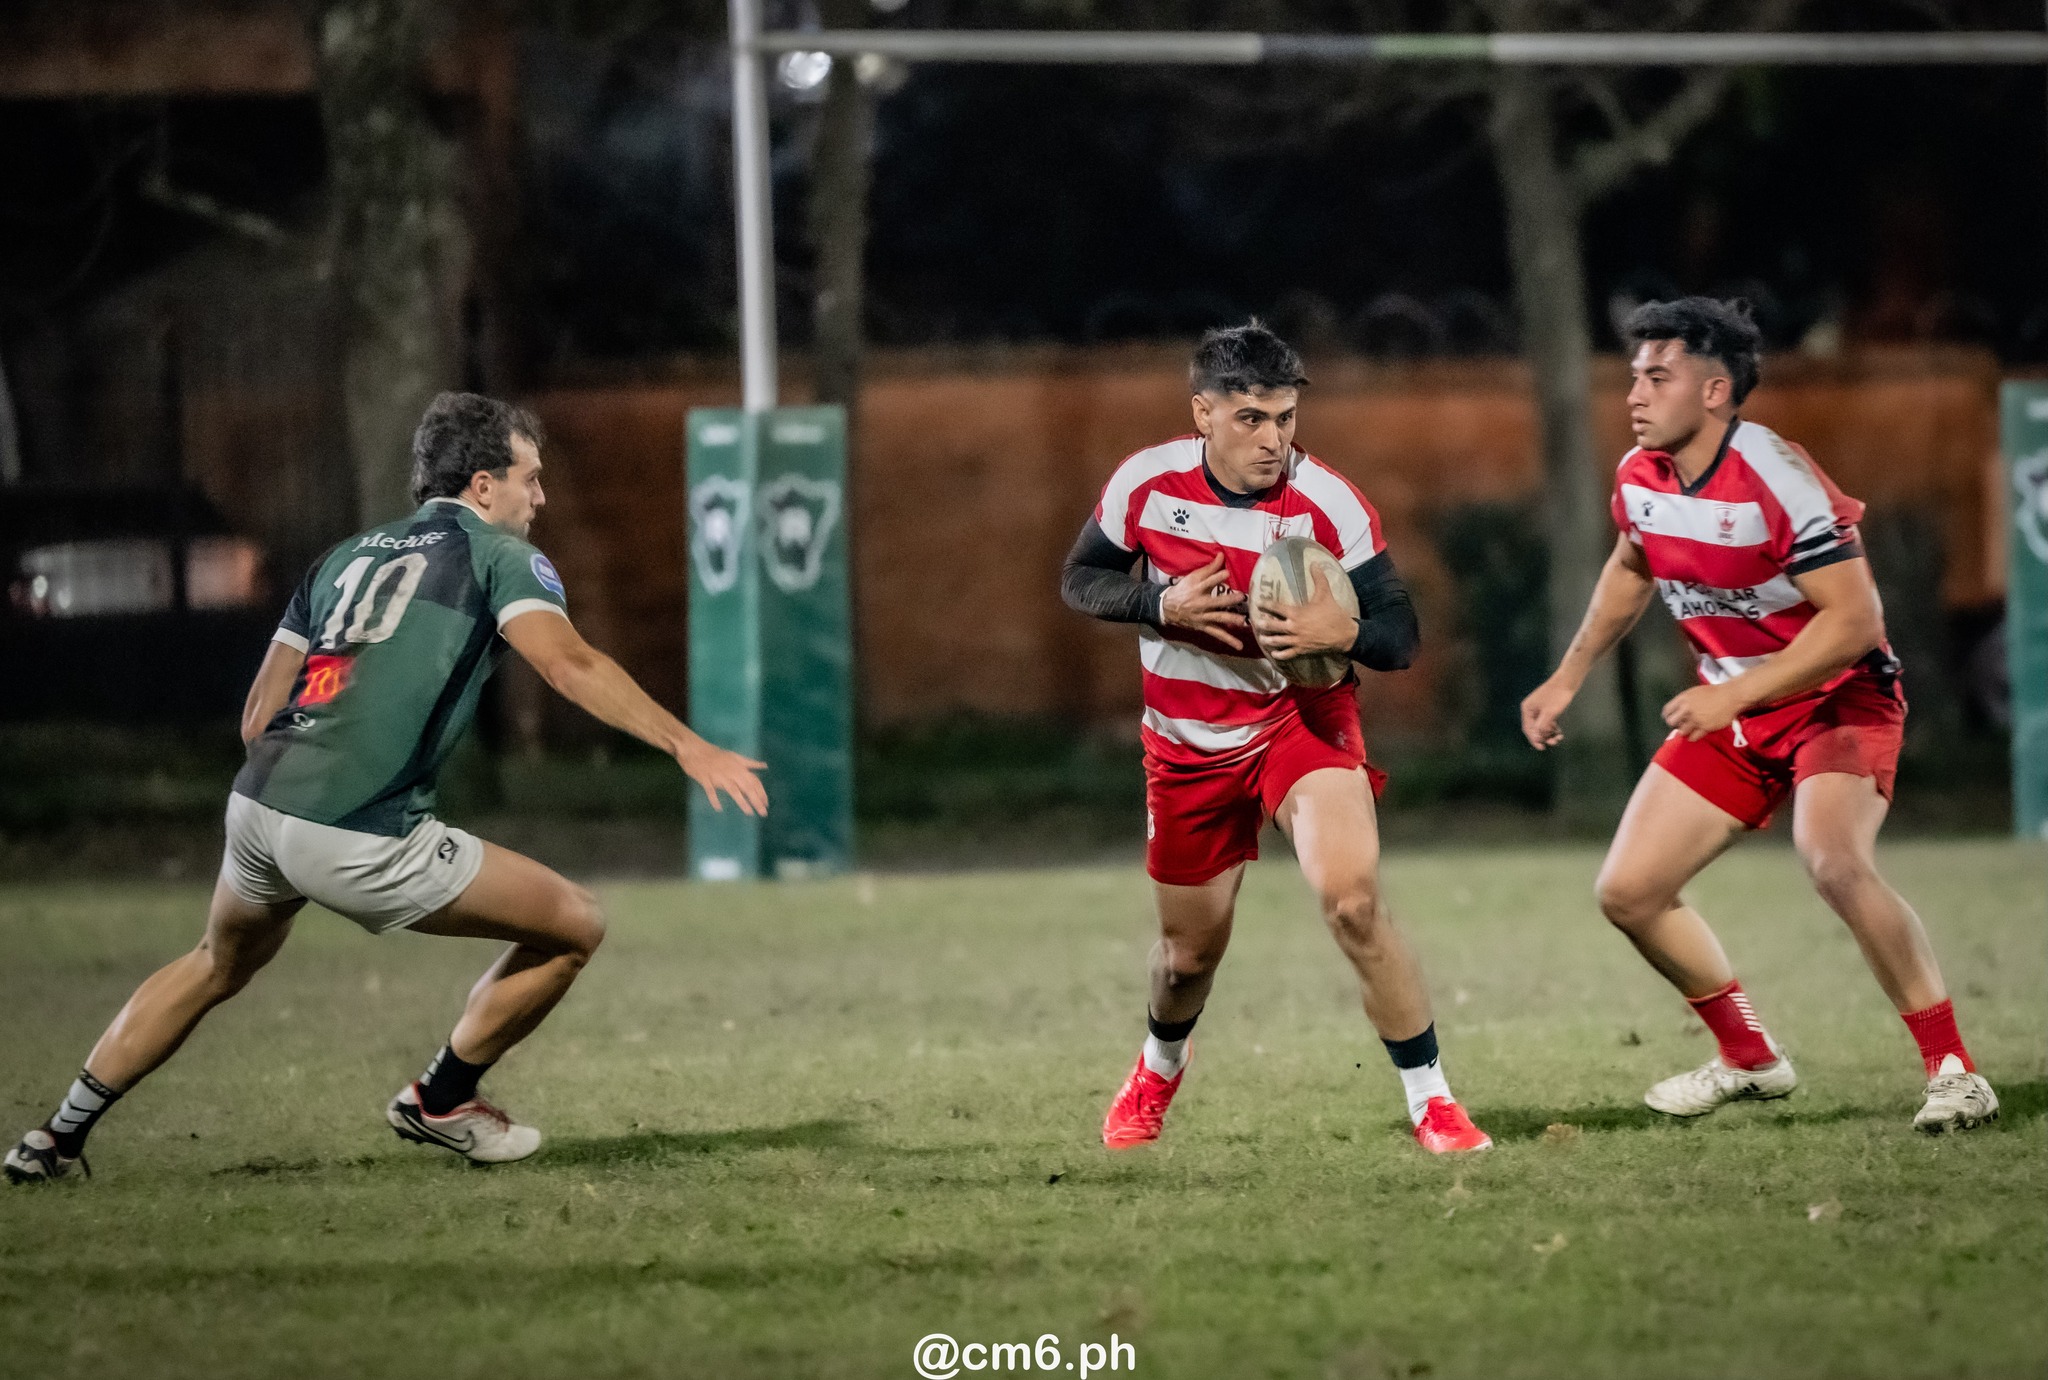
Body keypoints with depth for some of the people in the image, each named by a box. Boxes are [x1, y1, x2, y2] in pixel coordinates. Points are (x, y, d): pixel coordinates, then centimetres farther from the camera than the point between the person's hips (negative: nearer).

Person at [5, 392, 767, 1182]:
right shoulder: (500, 556, 5)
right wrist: (686, 746, -20)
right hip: (361, 843, -7)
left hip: (256, 810, 7)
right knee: (573, 929, 6)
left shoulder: (347, 556, 23)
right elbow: (569, 664, -15)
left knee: (219, 967, 36)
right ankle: (438, 1101, 19)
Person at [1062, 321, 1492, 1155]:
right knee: (1190, 953, 14)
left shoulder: (1327, 504, -19)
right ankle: (1158, 1069, 50)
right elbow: (1079, 579, 2)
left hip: (1302, 719, -2)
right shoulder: (1148, 483, -13)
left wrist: (1342, 631, -38)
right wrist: (1162, 605, -18)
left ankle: (1431, 1103, -15)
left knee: (1353, 900, -26)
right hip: (1188, 741, 3)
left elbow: (1399, 638, -15)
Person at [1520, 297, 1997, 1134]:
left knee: (1833, 862, -34)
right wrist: (1567, 680, 22)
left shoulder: (1775, 480, -26)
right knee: (1628, 893, 2)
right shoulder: (1639, 478, -2)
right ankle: (1748, 1058, 23)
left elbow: (1856, 619, -28)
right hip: (1731, 710, 8)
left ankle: (1953, 1072, -25)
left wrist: (1733, 694, -31)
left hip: (1838, 698, -8)